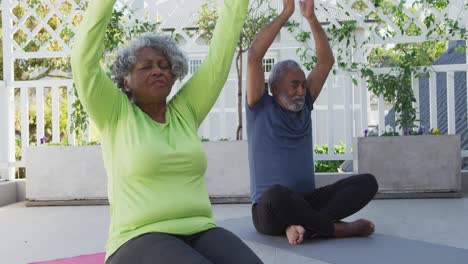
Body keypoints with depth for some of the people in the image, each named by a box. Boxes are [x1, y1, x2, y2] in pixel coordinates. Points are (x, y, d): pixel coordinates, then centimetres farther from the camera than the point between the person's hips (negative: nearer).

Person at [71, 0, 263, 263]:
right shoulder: (115, 115, 3)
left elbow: (220, 54, 10)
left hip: (200, 234, 4)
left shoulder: (185, 111, 12)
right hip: (140, 241, -3)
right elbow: (85, 58, -8)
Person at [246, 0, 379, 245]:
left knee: (367, 182, -15)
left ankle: (305, 224, -30)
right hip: (270, 209, -5)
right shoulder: (260, 108, 1)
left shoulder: (303, 107, 14)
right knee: (276, 194, -41)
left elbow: (326, 60, 10)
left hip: (307, 201, 5)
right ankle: (340, 228, -20)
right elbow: (254, 56, -11)